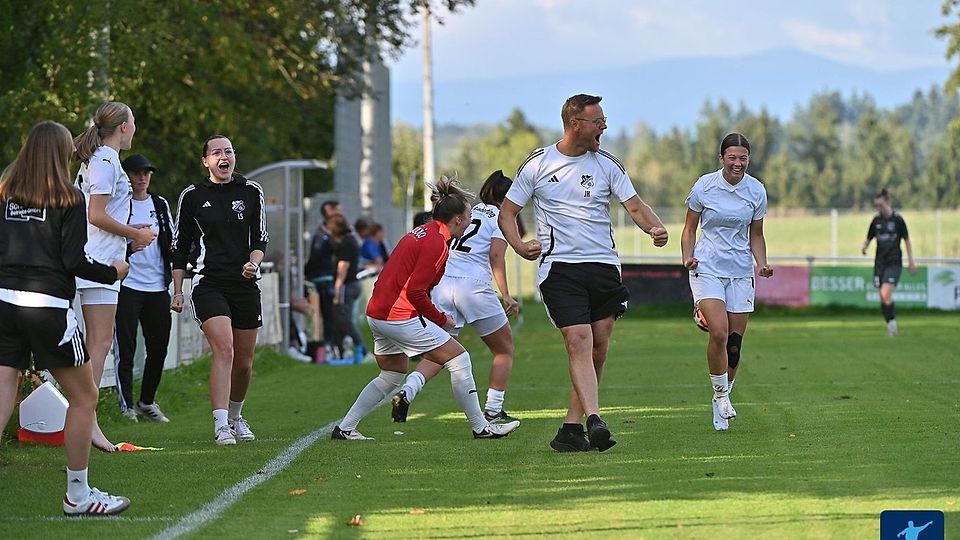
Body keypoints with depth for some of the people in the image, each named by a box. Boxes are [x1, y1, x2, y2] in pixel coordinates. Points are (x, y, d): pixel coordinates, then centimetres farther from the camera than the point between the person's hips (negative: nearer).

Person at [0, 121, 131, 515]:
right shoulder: (67, 198, -5)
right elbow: (74, 262, -10)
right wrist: (112, 272, 7)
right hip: (48, 307, -5)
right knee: (83, 397, 11)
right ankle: (78, 495, 15)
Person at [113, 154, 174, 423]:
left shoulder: (160, 204, 15)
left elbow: (172, 242, 21)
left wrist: (175, 276, 15)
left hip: (157, 287, 5)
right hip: (126, 286, -5)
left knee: (159, 347, 8)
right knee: (125, 348, -5)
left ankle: (147, 401, 23)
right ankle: (127, 406, -3)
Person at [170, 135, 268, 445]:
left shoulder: (251, 192, 7)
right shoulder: (192, 196, 4)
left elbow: (260, 239, 8)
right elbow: (180, 247, 9)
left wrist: (253, 262, -13)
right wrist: (177, 290, 5)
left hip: (245, 285, 3)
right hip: (208, 283, -3)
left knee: (244, 361, 8)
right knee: (223, 350, -21)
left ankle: (235, 416, 33)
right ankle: (221, 425, -25)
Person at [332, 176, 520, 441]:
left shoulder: (422, 232, 14)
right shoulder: (437, 244, -15)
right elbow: (415, 291, -19)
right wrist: (441, 319, -6)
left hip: (376, 312, 10)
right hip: (399, 317, -10)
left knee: (392, 376, 23)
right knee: (459, 358, -3)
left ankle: (345, 428, 23)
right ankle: (480, 427, 2)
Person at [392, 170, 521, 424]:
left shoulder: (469, 212, 22)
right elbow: (496, 256, -9)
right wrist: (506, 295, -13)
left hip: (441, 283, 5)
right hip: (473, 285, -5)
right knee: (504, 350, 12)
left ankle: (407, 392, -16)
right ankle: (493, 411, 6)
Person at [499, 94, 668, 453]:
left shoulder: (606, 164, 8)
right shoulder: (537, 164, 4)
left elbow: (634, 205, 3)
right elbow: (507, 212, 9)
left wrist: (654, 227, -18)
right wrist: (519, 245, -10)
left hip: (604, 266, 3)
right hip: (558, 266, -3)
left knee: (598, 346, 1)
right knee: (579, 340, -17)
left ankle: (572, 426, 9)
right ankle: (593, 421, -27)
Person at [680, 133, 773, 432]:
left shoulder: (756, 191, 3)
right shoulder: (704, 185, -5)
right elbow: (689, 229, 6)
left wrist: (761, 263, -3)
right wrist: (688, 257, -11)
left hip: (741, 272, 3)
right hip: (707, 269, -3)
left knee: (734, 343, 2)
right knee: (718, 332, -21)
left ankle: (720, 406, 20)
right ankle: (721, 396, -3)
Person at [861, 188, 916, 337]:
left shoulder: (897, 219, -5)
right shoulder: (876, 220, 6)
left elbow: (907, 240, 1)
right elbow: (869, 238, 14)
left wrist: (911, 262, -1)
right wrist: (864, 247, -10)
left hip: (894, 262, -5)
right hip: (880, 262, 5)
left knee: (886, 294, -19)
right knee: (882, 298, 4)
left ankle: (892, 321, -4)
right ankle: (890, 325, 16)